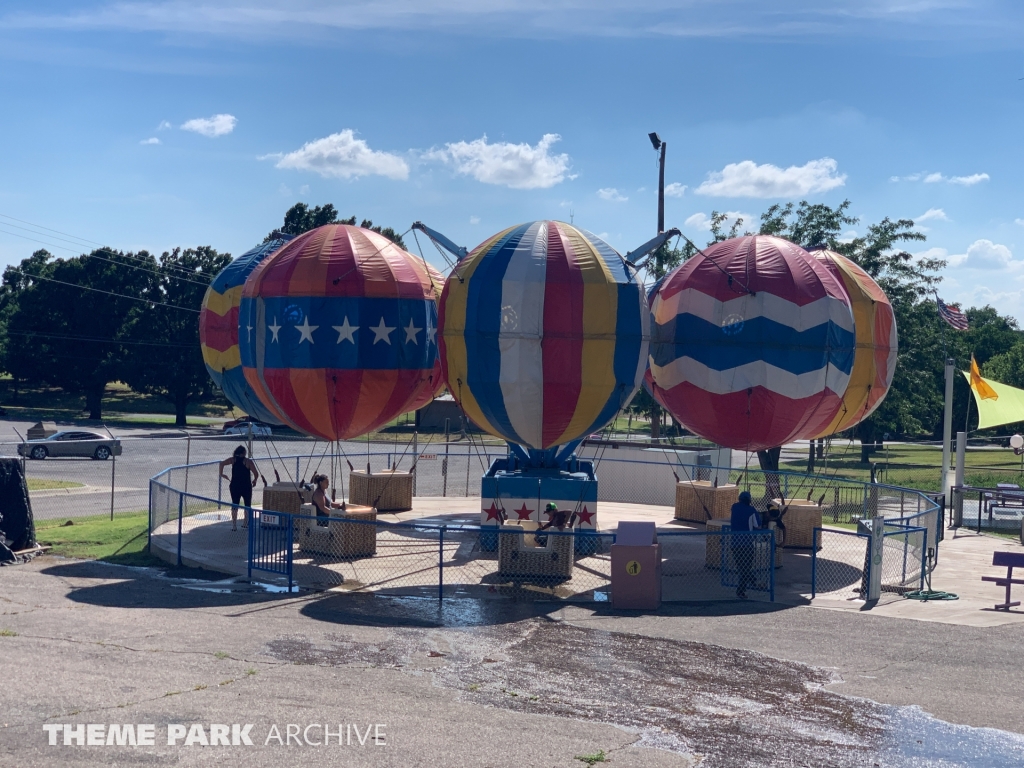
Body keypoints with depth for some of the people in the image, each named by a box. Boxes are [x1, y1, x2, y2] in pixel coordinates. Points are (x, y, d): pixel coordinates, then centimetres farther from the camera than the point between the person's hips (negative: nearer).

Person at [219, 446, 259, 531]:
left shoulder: (233, 460, 0)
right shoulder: (248, 462, -10)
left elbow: (222, 463, -9)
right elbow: (256, 473, -13)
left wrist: (221, 474, 1)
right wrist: (254, 480, 6)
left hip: (234, 486, 2)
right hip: (246, 487, -2)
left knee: (234, 505, 6)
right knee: (247, 505, 15)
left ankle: (234, 525, 1)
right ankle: (246, 523, 20)